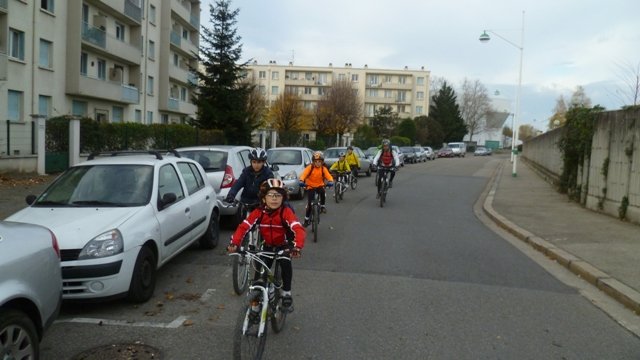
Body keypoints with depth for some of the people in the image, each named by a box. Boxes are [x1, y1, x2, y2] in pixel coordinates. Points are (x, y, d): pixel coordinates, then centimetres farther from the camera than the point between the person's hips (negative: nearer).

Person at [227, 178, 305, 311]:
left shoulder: (286, 212, -25)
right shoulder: (258, 212, -17)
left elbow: (298, 229, -37)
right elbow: (243, 227, -24)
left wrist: (297, 247, -54)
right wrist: (234, 243, -40)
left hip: (284, 246, -3)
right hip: (267, 246, 3)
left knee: (285, 264, -27)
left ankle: (286, 293, -7)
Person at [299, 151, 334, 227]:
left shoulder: (323, 168, -8)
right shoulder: (310, 167, -13)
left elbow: (328, 176, -17)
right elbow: (304, 174, -23)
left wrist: (330, 181, -40)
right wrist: (301, 181, -43)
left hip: (319, 185, 1)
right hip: (310, 186, -1)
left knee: (323, 192, -33)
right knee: (309, 203, -7)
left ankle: (322, 206, -6)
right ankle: (306, 219, 7)